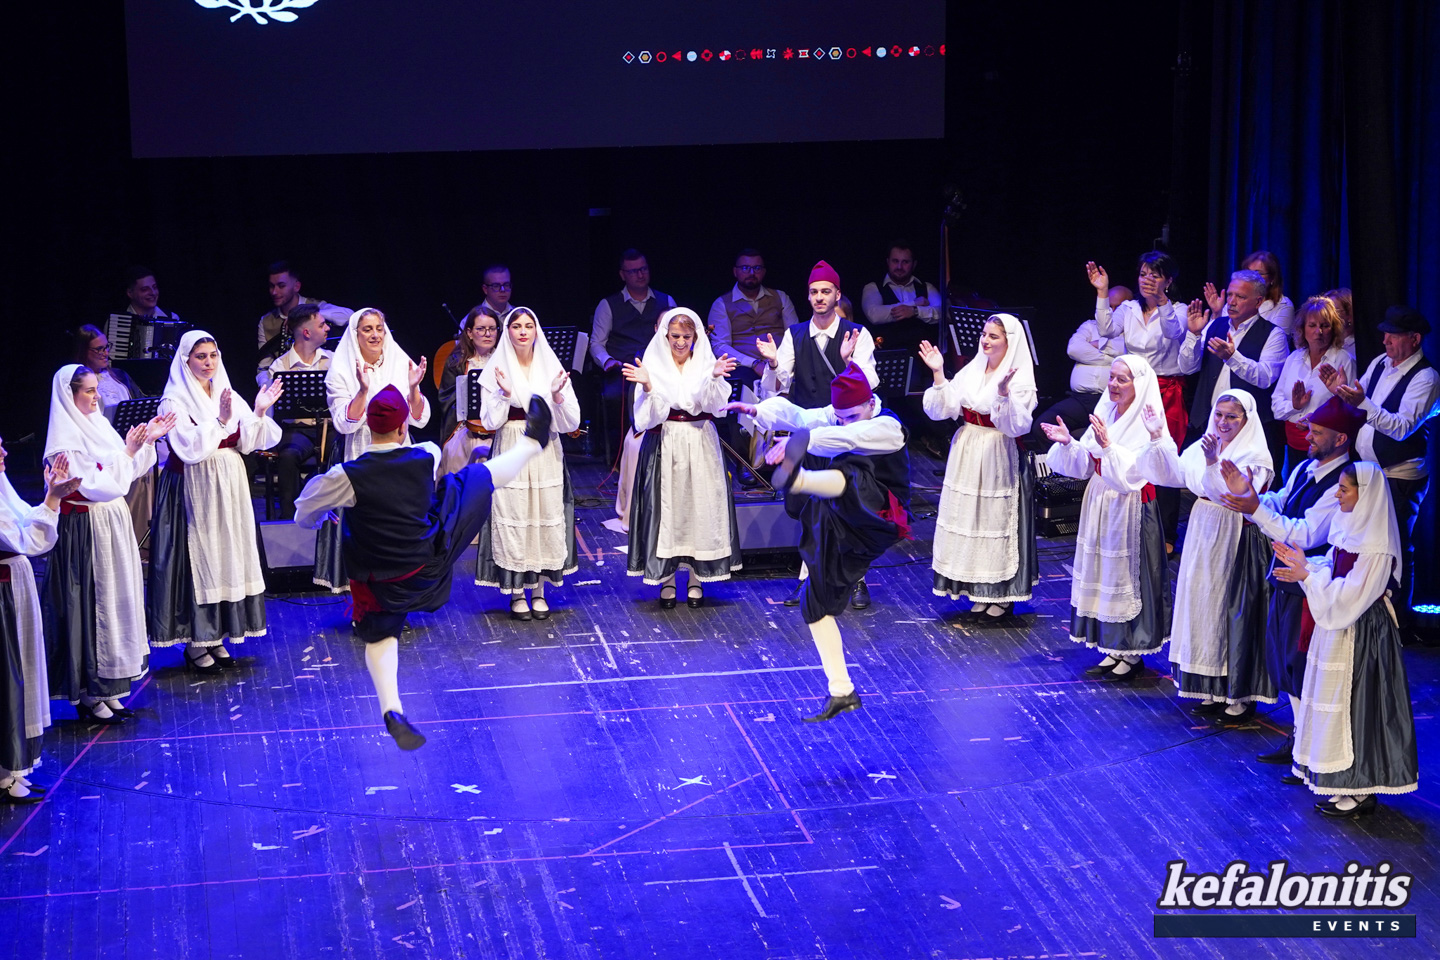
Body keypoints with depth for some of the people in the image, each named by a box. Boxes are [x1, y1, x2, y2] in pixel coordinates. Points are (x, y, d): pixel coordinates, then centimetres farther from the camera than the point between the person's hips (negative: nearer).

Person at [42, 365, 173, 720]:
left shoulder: (97, 424, 9)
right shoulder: (66, 439, -16)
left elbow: (129, 471, 13)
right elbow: (95, 485, -23)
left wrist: (147, 441, 2)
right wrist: (127, 451, -20)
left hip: (113, 526, 9)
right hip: (86, 530, -9)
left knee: (115, 602, 11)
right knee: (91, 604, -3)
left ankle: (106, 688, 20)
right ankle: (89, 695, 6)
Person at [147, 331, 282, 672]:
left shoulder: (229, 395, 9)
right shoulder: (175, 401, -7)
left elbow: (247, 442, 1)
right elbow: (190, 448, -19)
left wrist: (258, 413, -13)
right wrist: (220, 420, -25)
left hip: (229, 490, 6)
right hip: (194, 490, -6)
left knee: (228, 553, 7)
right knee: (197, 556, -4)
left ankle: (216, 638, 16)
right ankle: (194, 643, 3)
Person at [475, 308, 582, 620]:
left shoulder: (551, 367, 5)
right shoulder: (497, 369, 1)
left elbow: (570, 420, 0)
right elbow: (490, 421, -5)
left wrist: (557, 395, -17)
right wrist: (504, 394, -19)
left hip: (545, 453, 2)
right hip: (510, 452, -2)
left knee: (546, 517, 2)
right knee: (512, 518, -3)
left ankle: (539, 590, 15)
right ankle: (516, 592, 8)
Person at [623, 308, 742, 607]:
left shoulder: (705, 364, 5)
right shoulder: (654, 366, 2)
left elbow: (714, 405, -10)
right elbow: (651, 414, -7)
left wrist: (715, 378, -26)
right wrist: (647, 386, -23)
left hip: (700, 447, 1)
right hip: (664, 447, -1)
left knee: (700, 509, 2)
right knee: (665, 510, -1)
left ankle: (696, 580, 11)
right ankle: (667, 581, 8)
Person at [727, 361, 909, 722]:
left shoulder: (888, 427, -10)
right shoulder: (834, 417, 11)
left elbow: (845, 438, -30)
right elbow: (797, 415, -8)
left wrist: (802, 441, -45)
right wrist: (759, 410, -27)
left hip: (878, 523, -8)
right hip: (841, 533, 8)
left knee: (848, 472, -36)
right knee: (817, 601, 5)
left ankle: (795, 478, -73)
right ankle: (841, 692, 10)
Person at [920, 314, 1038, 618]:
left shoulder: (1020, 380, -10)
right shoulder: (971, 372, 6)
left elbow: (1017, 427, -22)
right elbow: (942, 410, 1)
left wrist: (1004, 394, -35)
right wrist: (938, 374, -8)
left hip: (1000, 462, -6)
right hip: (967, 458, 6)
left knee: (998, 518, 0)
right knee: (970, 517, 10)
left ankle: (1003, 593, 12)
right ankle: (978, 590, 21)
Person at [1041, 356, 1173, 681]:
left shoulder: (1148, 425, -14)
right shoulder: (1105, 414, 7)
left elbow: (1133, 473, -23)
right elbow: (1084, 465, 9)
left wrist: (1107, 446, -32)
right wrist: (1068, 443, -8)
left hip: (1131, 510, -8)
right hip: (1100, 505, 8)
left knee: (1128, 574, -1)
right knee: (1103, 573, 11)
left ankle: (1133, 655, 9)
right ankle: (1114, 651, 21)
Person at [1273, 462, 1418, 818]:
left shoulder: (1377, 547, -23)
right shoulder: (1348, 527, 5)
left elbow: (1350, 595, -24)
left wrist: (1307, 574, -19)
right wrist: (1303, 566, -4)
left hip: (1360, 635, -9)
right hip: (1337, 628, 9)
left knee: (1355, 704, -1)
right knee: (1334, 701, 16)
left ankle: (1359, 791, 8)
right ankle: (1340, 778, 28)